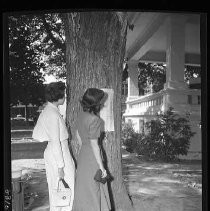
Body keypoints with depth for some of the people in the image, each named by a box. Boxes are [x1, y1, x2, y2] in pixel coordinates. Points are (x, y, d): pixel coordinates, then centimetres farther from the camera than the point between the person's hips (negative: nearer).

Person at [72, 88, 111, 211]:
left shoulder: (81, 115, 0)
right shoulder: (95, 120, -22)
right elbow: (94, 145, -21)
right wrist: (102, 167, -15)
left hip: (82, 155, 8)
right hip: (92, 159, -8)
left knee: (83, 189, 20)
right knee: (93, 191, 7)